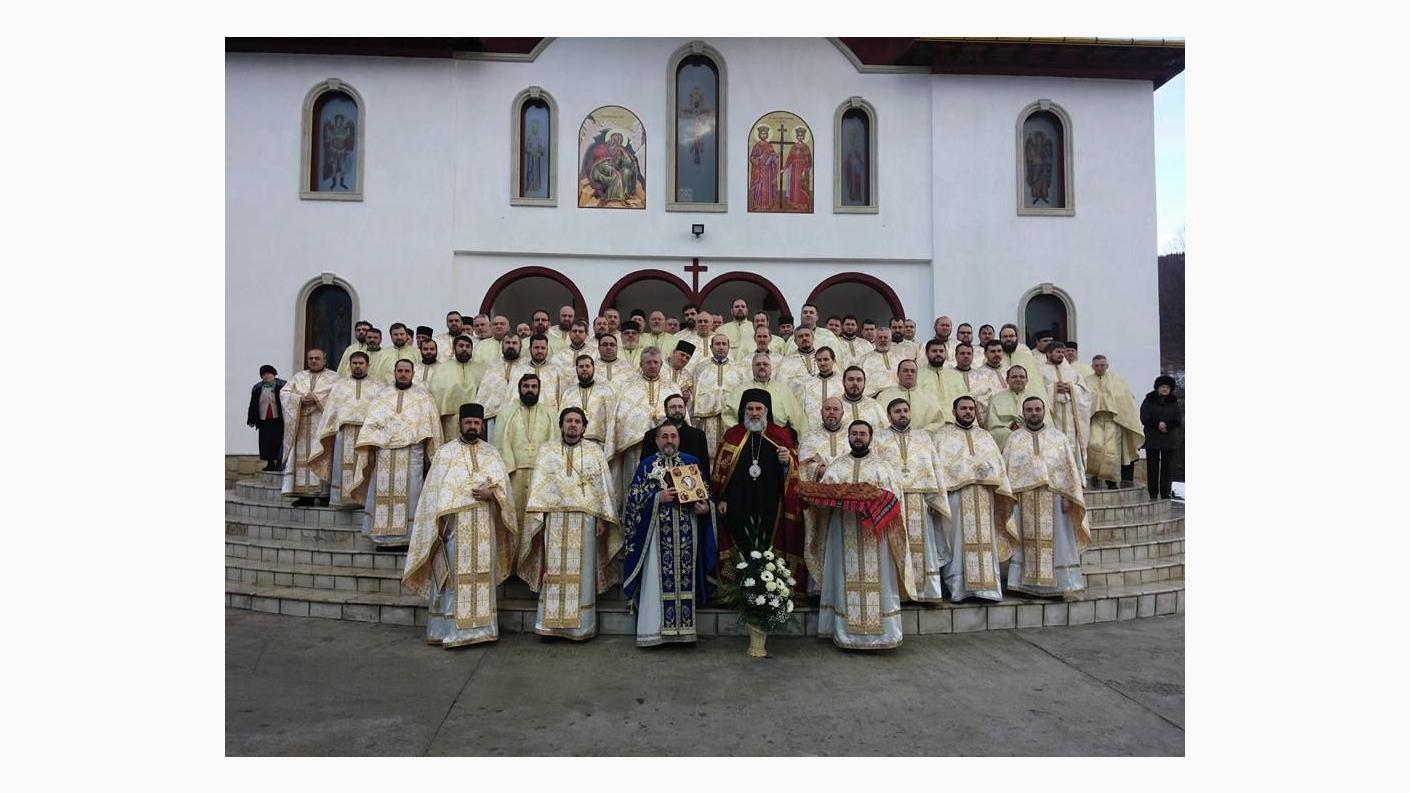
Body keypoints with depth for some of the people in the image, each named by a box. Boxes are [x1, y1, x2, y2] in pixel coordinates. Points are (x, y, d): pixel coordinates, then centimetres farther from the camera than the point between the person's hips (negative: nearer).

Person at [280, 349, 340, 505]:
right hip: (301, 425, 3)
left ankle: (324, 492, -10)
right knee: (303, 456, -2)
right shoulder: (298, 377, 20)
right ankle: (305, 493, -1)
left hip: (323, 424, -3)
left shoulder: (333, 377, 10)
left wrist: (316, 398, -15)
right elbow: (284, 393, 9)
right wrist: (300, 399, -9)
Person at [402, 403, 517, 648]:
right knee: (454, 577, -4)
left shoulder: (491, 453, 14)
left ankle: (480, 626, 10)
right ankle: (452, 630, 0)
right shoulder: (445, 453, 6)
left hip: (484, 527, 3)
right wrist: (440, 521, -9)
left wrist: (491, 492, -15)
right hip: (455, 524, -3)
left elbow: (504, 484, 6)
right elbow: (435, 490, 0)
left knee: (482, 576, 4)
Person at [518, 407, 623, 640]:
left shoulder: (595, 452, 9)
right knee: (554, 571, 1)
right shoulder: (546, 451, 11)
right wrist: (536, 517, -4)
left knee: (583, 573, 1)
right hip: (554, 520, 1)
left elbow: (603, 487, 5)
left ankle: (581, 626, 7)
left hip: (585, 521, 0)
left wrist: (602, 518, -3)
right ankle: (551, 623, 7)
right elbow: (538, 486, 5)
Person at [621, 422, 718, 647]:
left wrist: (705, 506, -9)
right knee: (657, 579, -1)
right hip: (657, 531, -1)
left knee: (685, 577, 3)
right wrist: (659, 497, -13)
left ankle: (684, 629, 11)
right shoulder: (646, 465, 6)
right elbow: (633, 497, 0)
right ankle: (653, 630, 5)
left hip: (687, 531, 1)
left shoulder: (692, 462, 10)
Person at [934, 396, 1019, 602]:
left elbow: (998, 464, 15)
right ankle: (958, 588, -6)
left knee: (985, 540, 0)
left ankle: (987, 587, 1)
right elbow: (938, 463, -3)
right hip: (955, 494, -4)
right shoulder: (942, 435, 10)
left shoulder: (985, 436, 22)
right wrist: (977, 466, -7)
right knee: (958, 541, -7)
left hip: (983, 497, 4)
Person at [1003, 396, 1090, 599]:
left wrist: (1068, 497, -4)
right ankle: (1026, 584, 7)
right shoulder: (1013, 439, 9)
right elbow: (1005, 471, 5)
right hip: (1023, 500, 0)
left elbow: (1069, 469, 5)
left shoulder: (1058, 437, 9)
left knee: (1058, 542, 1)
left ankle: (1067, 585, 5)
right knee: (1026, 543, 3)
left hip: (1053, 498, 0)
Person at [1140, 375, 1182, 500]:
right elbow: (1144, 418, -6)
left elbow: (1178, 421, 2)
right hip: (1152, 439, -2)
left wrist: (1165, 425, -14)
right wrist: (1157, 424, -19)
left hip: (1170, 440, 2)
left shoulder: (1174, 402, 10)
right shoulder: (1149, 401, 4)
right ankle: (1153, 494, 3)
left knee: (1167, 467, 2)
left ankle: (1165, 494, 7)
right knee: (1152, 467, -1)